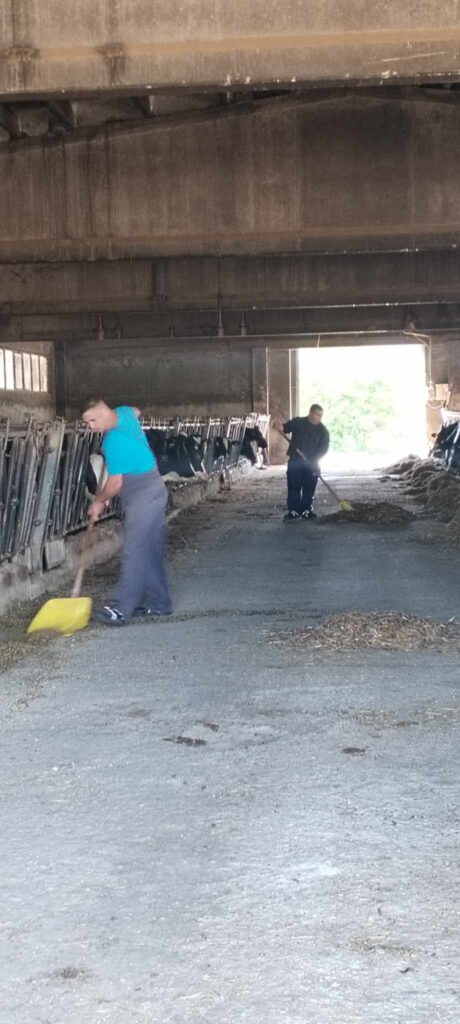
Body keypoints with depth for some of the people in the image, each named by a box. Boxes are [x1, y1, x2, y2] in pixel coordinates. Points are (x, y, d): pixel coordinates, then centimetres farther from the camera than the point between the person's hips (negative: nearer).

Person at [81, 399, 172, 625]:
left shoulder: (114, 441, -24)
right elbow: (136, 412, 32)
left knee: (134, 552, -15)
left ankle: (121, 610, -21)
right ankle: (159, 603, 18)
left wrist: (99, 501, -1)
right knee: (150, 551, 12)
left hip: (143, 498, -10)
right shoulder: (124, 413, 4)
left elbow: (115, 483, -19)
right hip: (153, 491, 10)